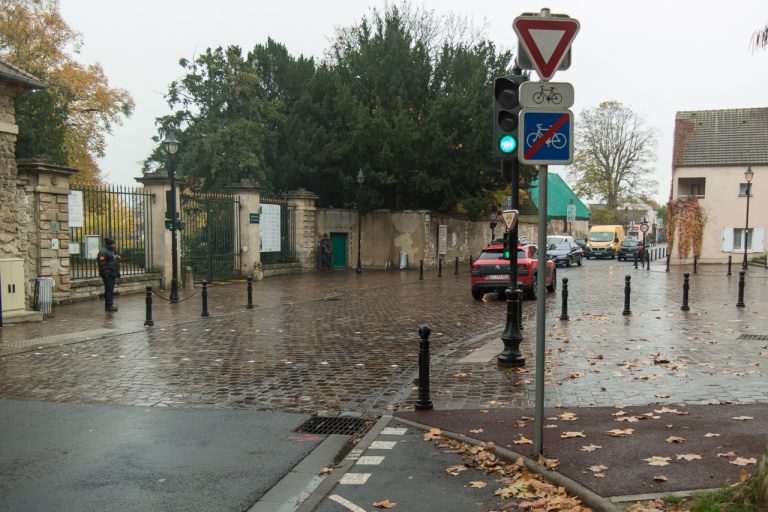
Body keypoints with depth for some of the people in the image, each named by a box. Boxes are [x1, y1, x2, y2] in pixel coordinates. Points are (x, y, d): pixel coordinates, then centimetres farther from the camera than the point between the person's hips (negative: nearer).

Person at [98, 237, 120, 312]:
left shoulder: (110, 251, 19)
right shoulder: (103, 252, -14)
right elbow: (102, 264, -21)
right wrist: (105, 274, -24)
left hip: (112, 274, 10)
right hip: (108, 275, -10)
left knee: (110, 290, 13)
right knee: (109, 290, -9)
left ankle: (110, 305, 18)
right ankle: (108, 306, -7)